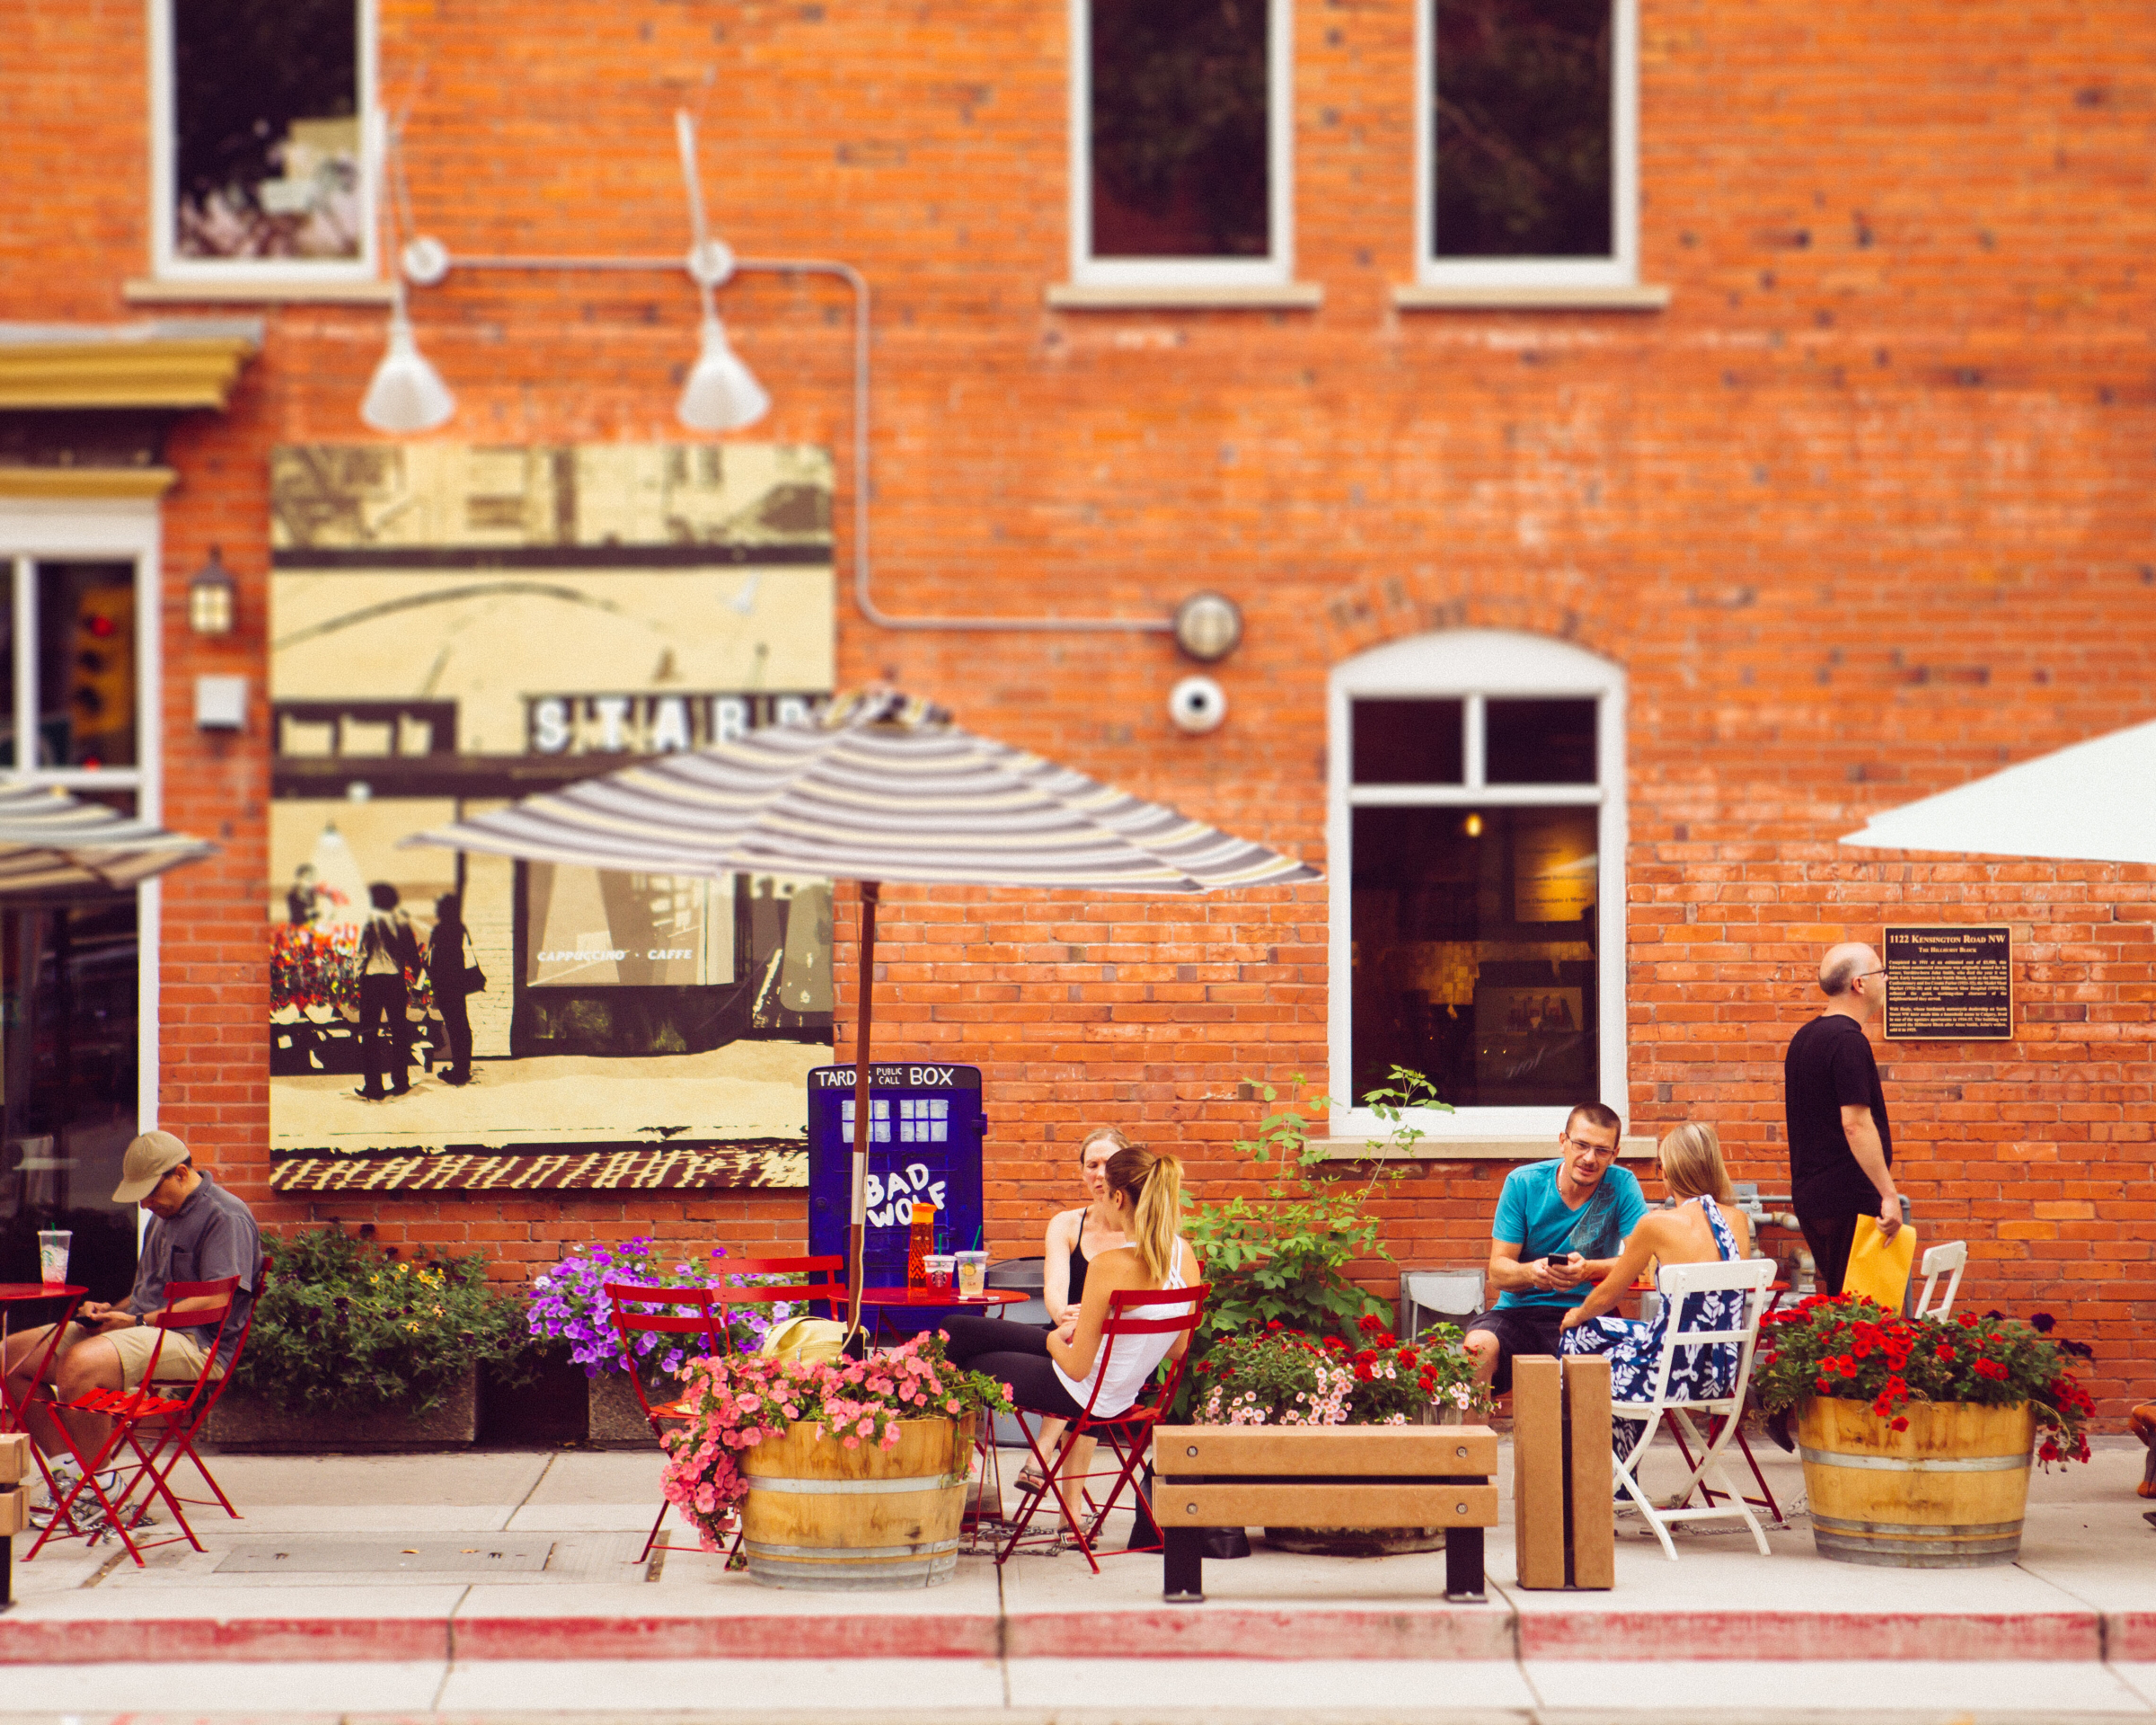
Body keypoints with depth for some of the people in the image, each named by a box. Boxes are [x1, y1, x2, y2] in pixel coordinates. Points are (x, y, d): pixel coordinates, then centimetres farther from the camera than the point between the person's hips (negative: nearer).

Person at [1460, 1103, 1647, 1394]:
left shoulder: (1621, 1185, -1)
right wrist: (1530, 1272, -25)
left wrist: (1588, 1270, -29)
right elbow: (1498, 1271, -1)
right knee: (1479, 1344, -31)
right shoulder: (1523, 1183, 1)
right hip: (1519, 1312, 1)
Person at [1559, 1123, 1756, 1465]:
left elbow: (1605, 1298, 1)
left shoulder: (1657, 1225, -15)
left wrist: (1575, 1317, 21)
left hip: (1675, 1376, -6)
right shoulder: (1738, 1221, 0)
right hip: (1721, 1376, 6)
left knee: (1576, 1337, 23)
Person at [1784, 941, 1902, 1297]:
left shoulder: (1804, 1038, 15)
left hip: (1809, 1197, 10)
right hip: (1848, 1200, -10)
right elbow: (1855, 1124, -22)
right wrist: (1888, 1195, -21)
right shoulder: (1848, 1041, -15)